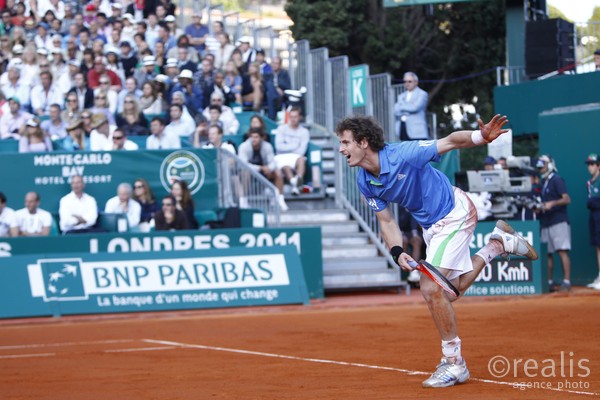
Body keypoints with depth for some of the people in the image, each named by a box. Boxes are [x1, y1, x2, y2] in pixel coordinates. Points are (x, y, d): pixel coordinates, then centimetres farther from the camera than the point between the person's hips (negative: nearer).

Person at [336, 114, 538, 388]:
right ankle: (497, 244, 35)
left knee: (431, 289, -18)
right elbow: (386, 221, 1)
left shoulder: (403, 155, -29)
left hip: (455, 213, -9)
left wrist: (482, 136, -44)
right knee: (449, 291, 19)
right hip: (430, 226, 9)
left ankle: (453, 364, -5)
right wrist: (397, 252, -17)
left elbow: (450, 141, -25)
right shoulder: (365, 182, -7)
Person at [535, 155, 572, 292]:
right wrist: (540, 208, 7)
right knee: (547, 253, 8)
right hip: (546, 223, 9)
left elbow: (567, 199, -15)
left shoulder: (557, 180, -6)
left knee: (562, 251, -12)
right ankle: (549, 282, 14)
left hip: (559, 221, -9)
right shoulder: (543, 182, 18)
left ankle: (566, 282, -15)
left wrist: (552, 203, -26)